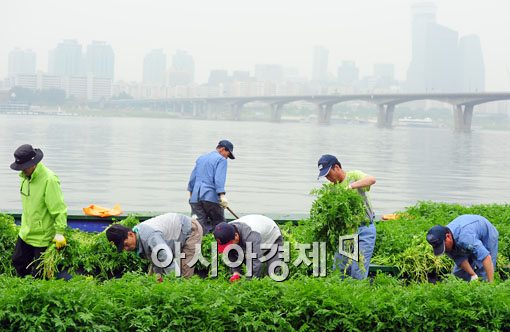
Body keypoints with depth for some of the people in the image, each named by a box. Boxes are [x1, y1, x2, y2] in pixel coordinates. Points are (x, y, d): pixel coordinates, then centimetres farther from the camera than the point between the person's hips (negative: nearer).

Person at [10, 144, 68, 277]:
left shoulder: (49, 180, -23)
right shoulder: (25, 176, 3)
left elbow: (59, 209, -23)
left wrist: (59, 232, -25)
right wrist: (25, 224, 19)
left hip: (43, 237, -8)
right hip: (26, 232, 8)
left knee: (38, 273, 2)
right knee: (18, 261, 20)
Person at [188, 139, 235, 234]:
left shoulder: (201, 158, 22)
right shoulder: (221, 159, 0)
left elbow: (192, 177, 24)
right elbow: (219, 179, -14)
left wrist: (191, 193, 33)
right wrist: (222, 195, -20)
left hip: (195, 197, 6)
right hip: (211, 196, -6)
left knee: (202, 225, 1)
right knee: (219, 223, 1)